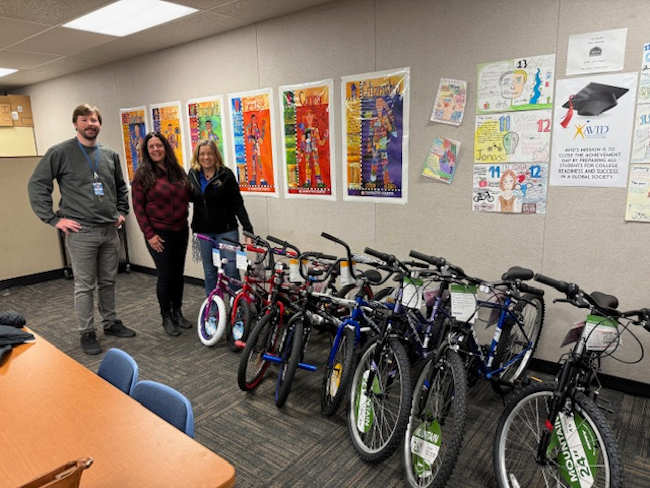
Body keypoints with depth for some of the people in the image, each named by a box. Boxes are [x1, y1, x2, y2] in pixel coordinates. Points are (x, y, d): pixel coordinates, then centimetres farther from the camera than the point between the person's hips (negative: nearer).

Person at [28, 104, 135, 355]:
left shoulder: (110, 155, 10)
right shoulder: (60, 153, -4)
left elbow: (121, 187, 25)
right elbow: (37, 185, -5)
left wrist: (122, 211, 14)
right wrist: (54, 219, -9)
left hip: (110, 230, 5)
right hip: (81, 232, -4)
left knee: (108, 282, 15)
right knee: (85, 286, 3)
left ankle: (111, 323, 30)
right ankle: (87, 333, 16)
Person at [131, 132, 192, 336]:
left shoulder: (178, 171, 9)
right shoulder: (143, 175, -4)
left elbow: (186, 197, 19)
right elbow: (138, 207, -6)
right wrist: (149, 234, -11)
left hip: (180, 231, 4)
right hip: (159, 234, -4)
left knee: (178, 274, 11)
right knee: (165, 275, 1)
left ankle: (178, 313, 27)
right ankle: (166, 318, 17)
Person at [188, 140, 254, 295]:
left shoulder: (226, 174, -6)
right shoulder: (193, 174, 6)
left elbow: (237, 203, -8)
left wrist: (248, 228, -14)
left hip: (226, 230, -4)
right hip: (204, 231, 4)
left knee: (231, 269, -3)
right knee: (209, 272, 11)